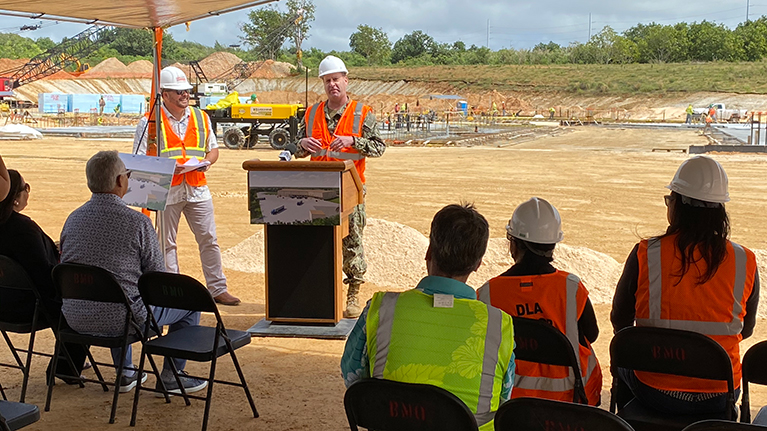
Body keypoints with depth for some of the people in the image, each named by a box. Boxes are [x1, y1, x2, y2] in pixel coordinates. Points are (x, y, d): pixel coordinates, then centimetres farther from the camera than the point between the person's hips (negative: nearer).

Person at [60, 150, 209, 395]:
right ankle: (170, 376, 19)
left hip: (76, 319, 7)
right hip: (119, 321, -6)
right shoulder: (137, 222, -16)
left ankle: (125, 373, 41)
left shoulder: (73, 219, 3)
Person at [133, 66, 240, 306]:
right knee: (166, 243, 5)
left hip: (198, 188, 3)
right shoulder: (149, 122, -2)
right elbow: (139, 159, -4)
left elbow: (213, 149, 18)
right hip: (166, 191, -3)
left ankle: (218, 289, 13)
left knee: (209, 240, 4)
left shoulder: (201, 118, 11)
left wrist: (207, 162, -4)